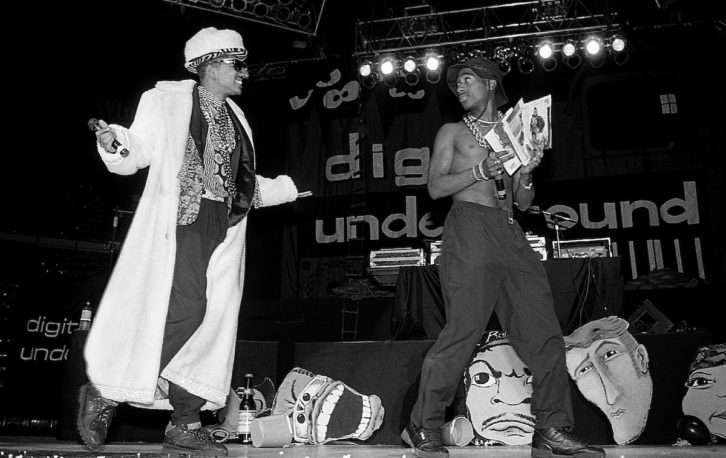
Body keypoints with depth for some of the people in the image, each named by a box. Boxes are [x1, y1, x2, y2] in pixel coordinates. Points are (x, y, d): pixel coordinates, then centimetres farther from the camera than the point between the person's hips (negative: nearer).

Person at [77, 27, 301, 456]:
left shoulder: (235, 117, 22)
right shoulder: (165, 100, 6)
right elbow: (135, 154, 2)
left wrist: (285, 187, 28)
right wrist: (114, 143, -18)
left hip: (222, 228, 6)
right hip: (178, 222, -6)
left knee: (213, 319, -1)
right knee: (184, 308, -18)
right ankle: (104, 392, 2)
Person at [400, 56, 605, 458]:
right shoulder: (452, 131, 14)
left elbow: (524, 202, 22)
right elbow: (435, 187, 3)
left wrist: (525, 175, 1)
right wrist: (480, 171, -10)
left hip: (511, 235, 5)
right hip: (469, 228, -5)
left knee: (544, 330, -3)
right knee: (463, 330, -13)